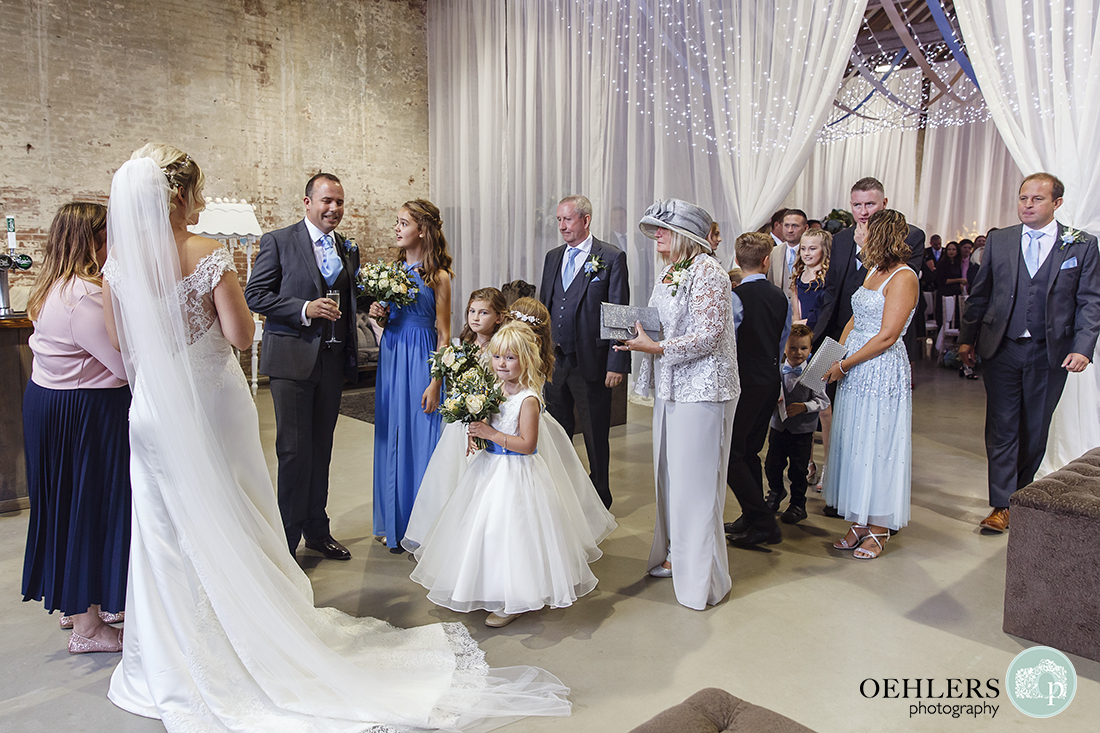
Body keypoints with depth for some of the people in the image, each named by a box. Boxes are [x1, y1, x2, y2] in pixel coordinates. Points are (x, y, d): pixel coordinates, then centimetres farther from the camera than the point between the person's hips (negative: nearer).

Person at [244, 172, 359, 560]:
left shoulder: (348, 250, 13)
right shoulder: (278, 241, -2)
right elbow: (255, 295, -7)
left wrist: (352, 354, 6)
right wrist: (305, 309, -18)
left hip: (333, 360, 5)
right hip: (292, 358, -5)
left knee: (322, 448, 13)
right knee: (294, 449, -3)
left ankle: (317, 531, 26)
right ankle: (287, 539, 11)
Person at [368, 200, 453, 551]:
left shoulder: (438, 276, -8)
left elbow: (444, 336, -9)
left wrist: (435, 383, -14)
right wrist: (380, 315, -3)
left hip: (420, 361, -6)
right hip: (391, 357, 6)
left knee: (420, 440, 1)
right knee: (391, 439, 11)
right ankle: (394, 524, 25)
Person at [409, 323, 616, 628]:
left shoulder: (528, 400, -19)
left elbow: (527, 444, -23)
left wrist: (491, 434, -23)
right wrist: (477, 434, -3)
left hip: (515, 473, -9)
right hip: (490, 467, 9)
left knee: (510, 531, -5)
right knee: (484, 528, 16)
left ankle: (514, 602, 10)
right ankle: (487, 587, 36)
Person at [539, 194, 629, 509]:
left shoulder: (612, 257, -6)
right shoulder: (552, 257, 12)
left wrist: (617, 364, -15)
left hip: (591, 363, -5)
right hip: (554, 361, 6)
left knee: (596, 437, 7)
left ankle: (599, 499, 24)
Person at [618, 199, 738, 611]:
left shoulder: (707, 273, -13)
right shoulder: (670, 273, 14)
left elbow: (707, 336, -20)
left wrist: (655, 348, -22)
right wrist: (637, 332, 4)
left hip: (701, 391, -9)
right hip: (671, 389, 9)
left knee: (695, 483, -2)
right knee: (670, 476, 16)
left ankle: (701, 577, 11)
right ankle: (677, 554, 32)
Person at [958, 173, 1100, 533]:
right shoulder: (998, 240, 6)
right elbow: (979, 295, 9)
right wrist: (967, 338, 5)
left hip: (1050, 353, 0)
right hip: (1002, 350, 1)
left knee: (1035, 431, 10)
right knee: (1001, 429, 1)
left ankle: (1021, 494, 29)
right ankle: (1001, 505, 6)